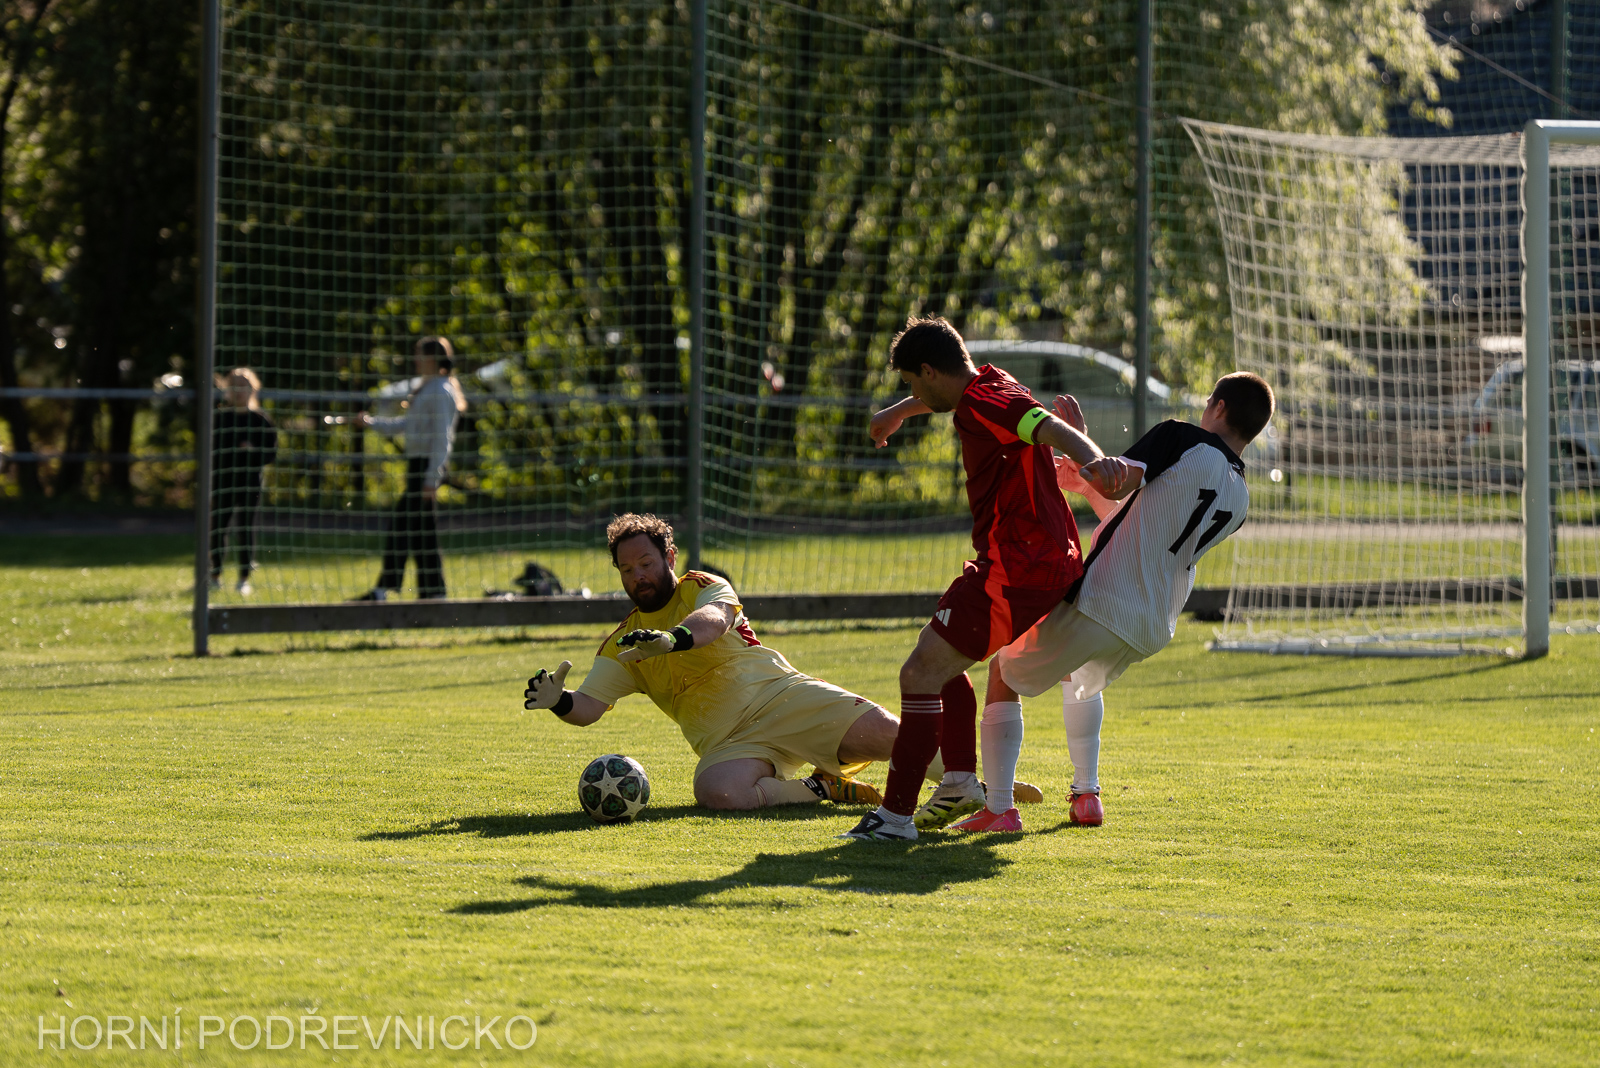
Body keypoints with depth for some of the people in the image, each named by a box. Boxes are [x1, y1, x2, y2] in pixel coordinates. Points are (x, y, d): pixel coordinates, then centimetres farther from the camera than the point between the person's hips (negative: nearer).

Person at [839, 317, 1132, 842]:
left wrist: (1093, 460, -57)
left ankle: (896, 814, -11)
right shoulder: (984, 384, 14)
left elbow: (1052, 429, -36)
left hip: (1014, 574, -11)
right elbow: (946, 395, 39)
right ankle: (962, 781, 20)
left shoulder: (988, 403, -18)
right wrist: (899, 412, 59)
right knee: (942, 661, 27)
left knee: (921, 674, -11)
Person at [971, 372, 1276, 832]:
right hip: (1151, 631, 7)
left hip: (1100, 601, -7)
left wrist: (1076, 434, -3)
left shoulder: (1180, 438, -8)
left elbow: (1115, 485, -19)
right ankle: (1086, 796, 30)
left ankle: (997, 808, 1)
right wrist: (1084, 483, 27)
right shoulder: (1239, 498, 12)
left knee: (1004, 672, 12)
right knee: (1081, 677, 38)